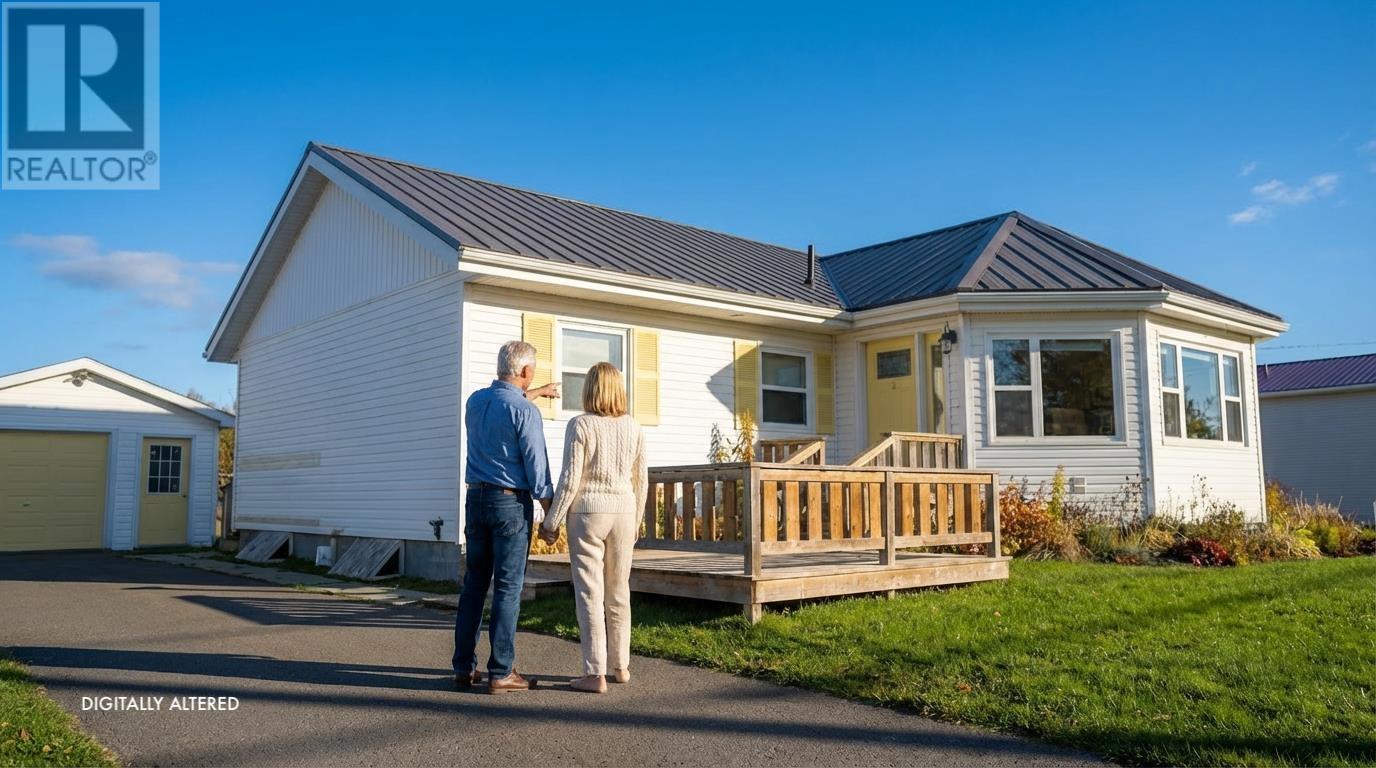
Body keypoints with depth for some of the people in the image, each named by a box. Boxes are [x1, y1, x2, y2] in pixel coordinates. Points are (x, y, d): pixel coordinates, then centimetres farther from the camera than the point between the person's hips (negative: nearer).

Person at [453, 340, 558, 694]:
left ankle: (464, 667, 16)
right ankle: (501, 672, 3)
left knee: (474, 583, 12)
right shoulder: (525, 411, -14)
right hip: (511, 502, -6)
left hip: (476, 498, 7)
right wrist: (551, 514, -4)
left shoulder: (475, 400, 7)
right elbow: (536, 468, -13)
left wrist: (535, 393, 43)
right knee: (508, 588, -1)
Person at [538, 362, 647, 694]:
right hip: (623, 512, 4)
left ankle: (595, 674, 3)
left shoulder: (580, 425, -8)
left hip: (588, 511, -4)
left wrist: (551, 522, -3)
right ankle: (621, 666, 25)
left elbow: (570, 480, -11)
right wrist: (636, 520, 21)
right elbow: (641, 480, 9)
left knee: (590, 592, 1)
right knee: (619, 592, 15)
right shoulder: (633, 427, 4)